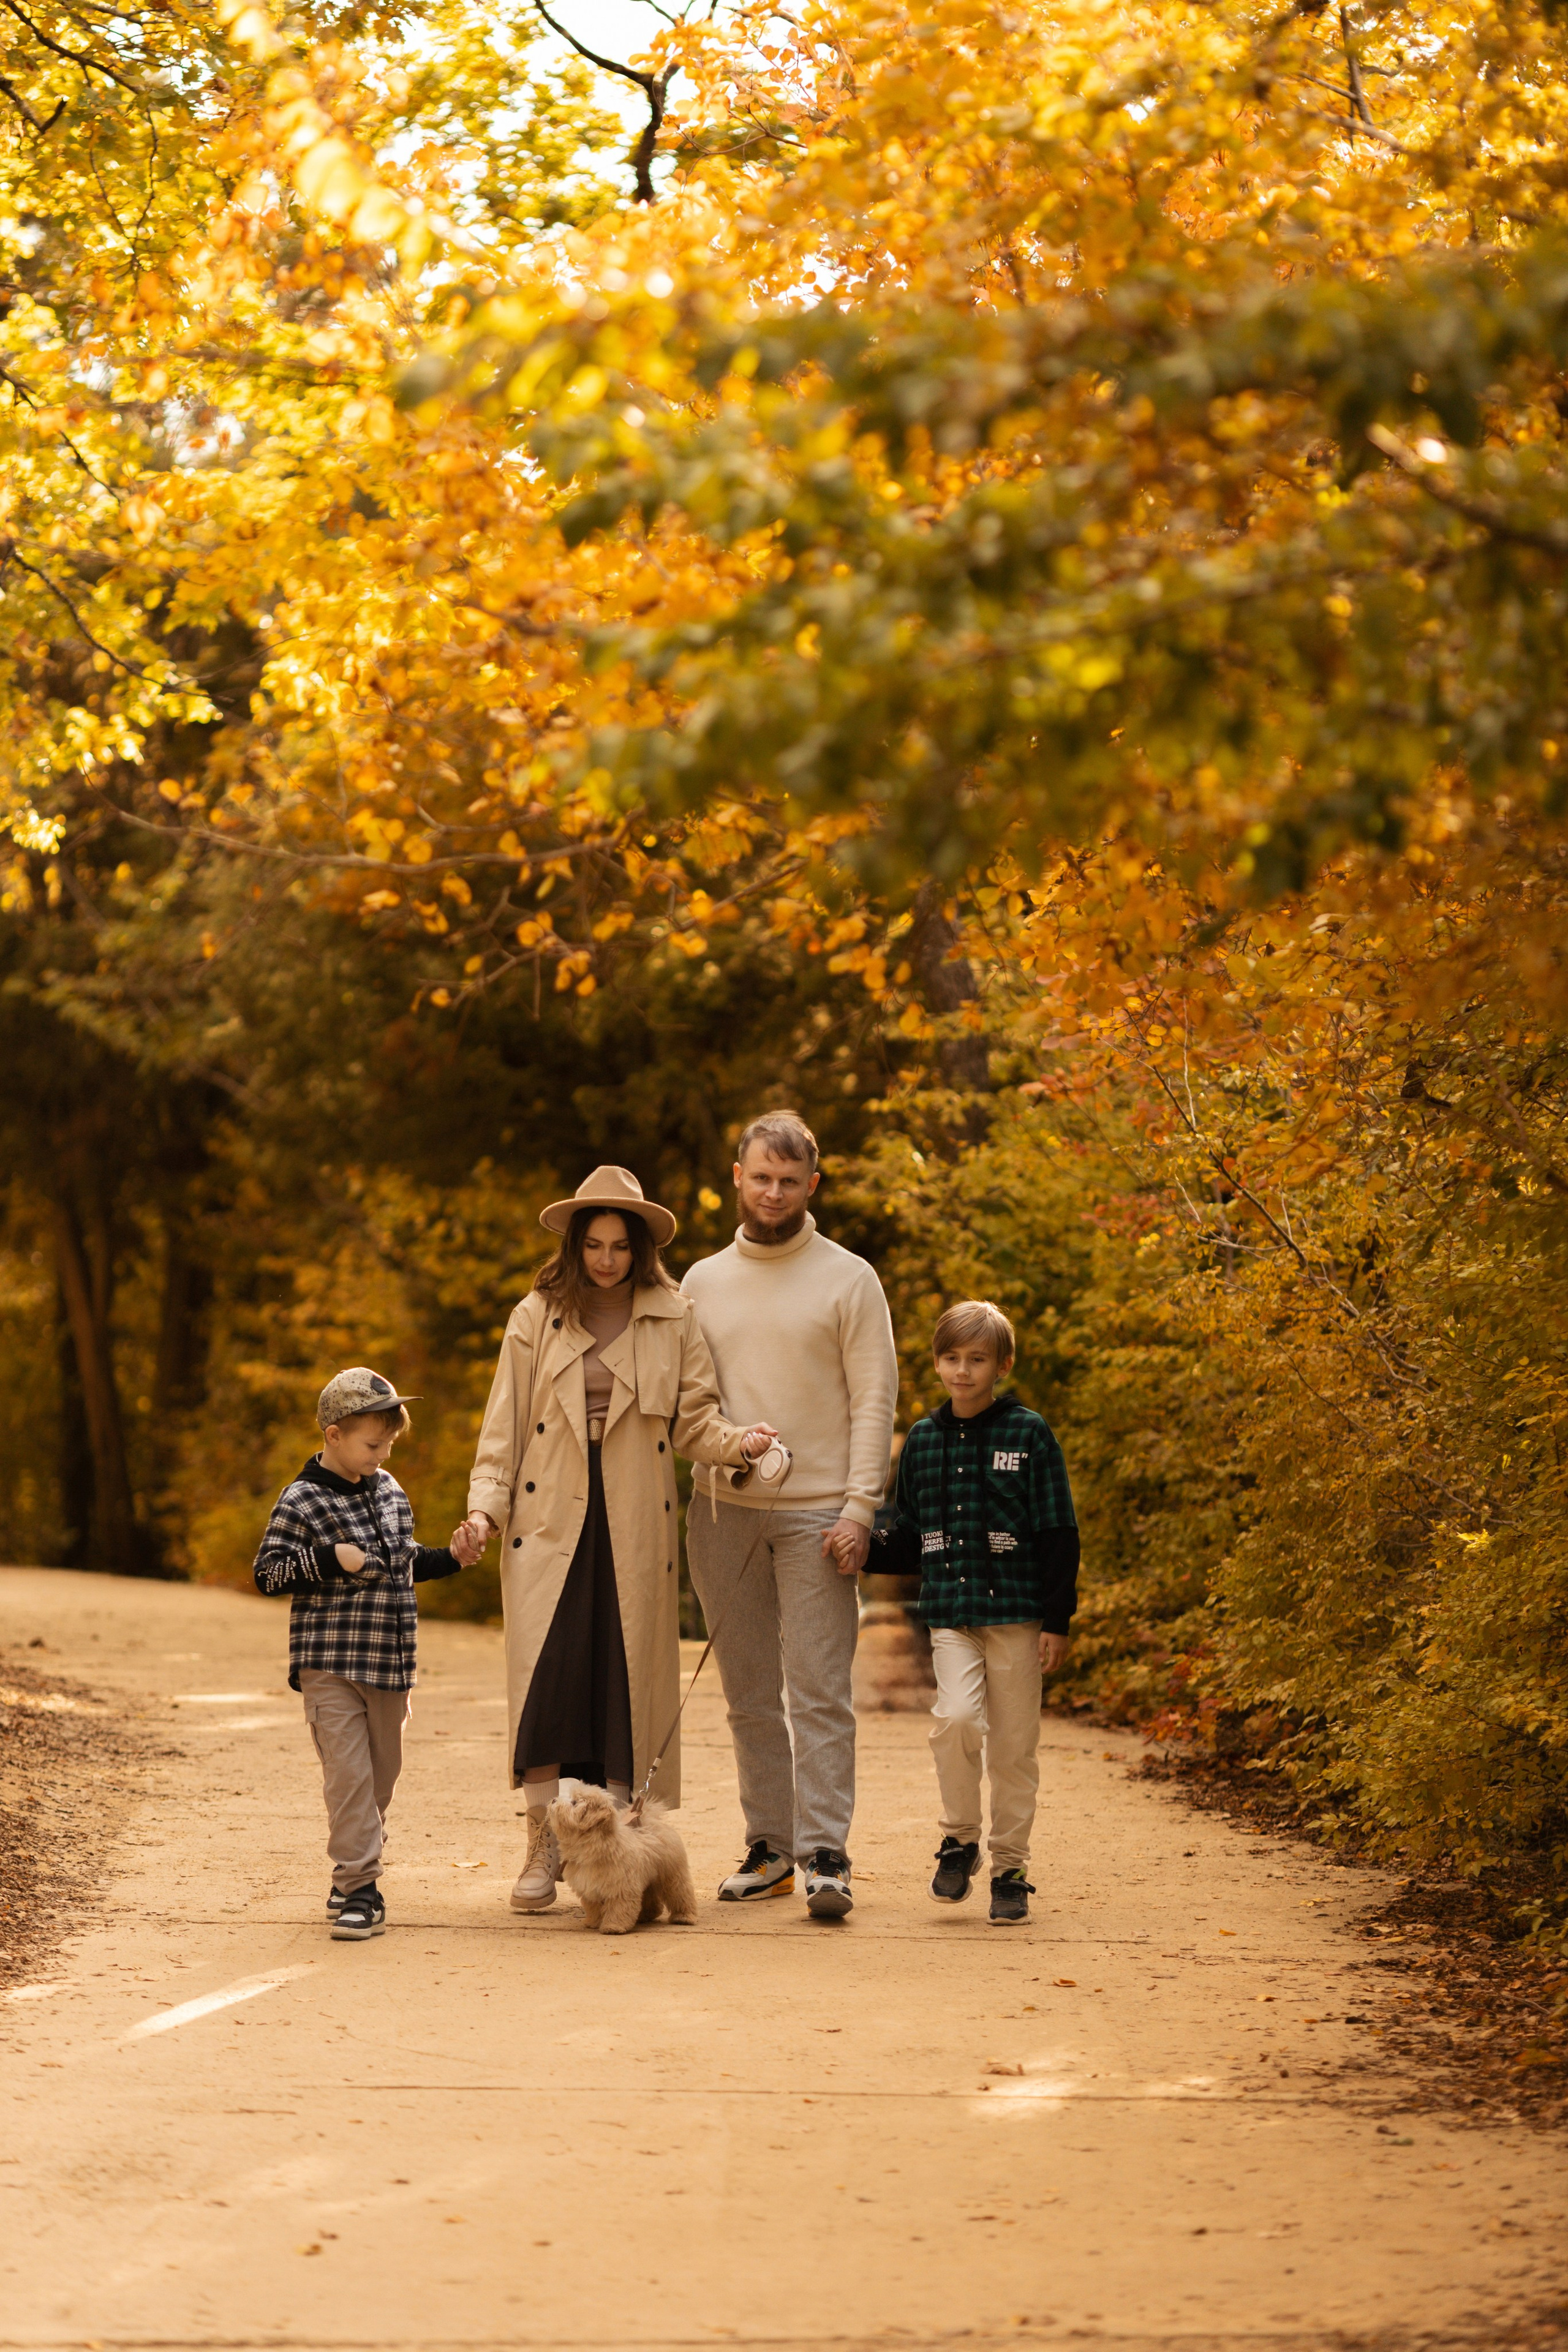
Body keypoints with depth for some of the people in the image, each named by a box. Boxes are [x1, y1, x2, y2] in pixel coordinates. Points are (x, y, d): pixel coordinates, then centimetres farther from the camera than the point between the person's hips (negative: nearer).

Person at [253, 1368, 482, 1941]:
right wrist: (331, 1560, -20)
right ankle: (359, 1891, -10)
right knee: (348, 1774, -12)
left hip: (389, 1663, 7)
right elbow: (267, 1573, -11)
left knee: (381, 1775, 12)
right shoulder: (301, 1501, -9)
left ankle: (351, 1874, 27)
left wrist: (449, 1559, 11)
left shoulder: (389, 1490, 12)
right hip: (331, 1667, -7)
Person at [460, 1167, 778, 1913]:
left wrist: (735, 1441, -15)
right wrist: (486, 1502, -2)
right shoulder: (537, 1318, 7)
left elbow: (692, 1417, 6)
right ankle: (544, 1847, -2)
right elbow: (505, 1420, 8)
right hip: (551, 1520, 0)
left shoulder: (672, 1320, 7)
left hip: (635, 1528, 0)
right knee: (546, 1676, -8)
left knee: (628, 1678, -1)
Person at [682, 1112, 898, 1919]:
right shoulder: (703, 1282, 12)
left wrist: (858, 1510, -11)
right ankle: (768, 1847, 14)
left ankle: (825, 1857, -8)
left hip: (815, 1516, -4)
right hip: (723, 1512, 4)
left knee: (819, 1693, -8)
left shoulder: (847, 1279, 1)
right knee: (750, 1695, 8)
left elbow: (874, 1402, -3)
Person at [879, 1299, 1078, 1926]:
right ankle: (960, 1840, 2)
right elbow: (908, 1538, 17)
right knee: (956, 1717, -19)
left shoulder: (1028, 1434, -1)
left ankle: (1009, 1868, 14)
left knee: (1013, 1747, 2)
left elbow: (1059, 1534, -1)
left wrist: (1057, 1620, -5)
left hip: (1015, 1613, -2)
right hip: (950, 1614, 2)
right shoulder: (923, 1440, 10)